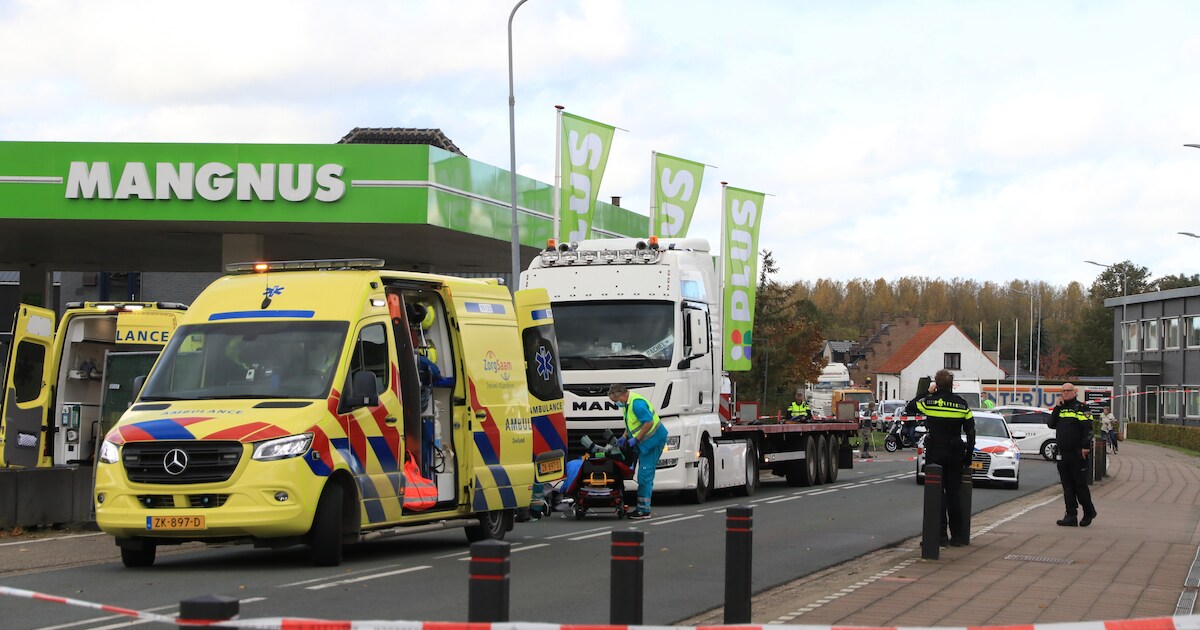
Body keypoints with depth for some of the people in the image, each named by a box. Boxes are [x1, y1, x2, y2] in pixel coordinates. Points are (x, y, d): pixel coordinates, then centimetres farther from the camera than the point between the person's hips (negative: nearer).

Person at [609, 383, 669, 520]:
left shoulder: (637, 403, -23)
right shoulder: (627, 403, 10)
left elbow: (649, 422, -27)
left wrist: (635, 439, -20)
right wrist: (624, 437, 10)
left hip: (653, 440, -11)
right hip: (645, 441, 11)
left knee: (645, 475, -10)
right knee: (644, 475, 12)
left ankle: (644, 510, -9)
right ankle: (642, 508, 16)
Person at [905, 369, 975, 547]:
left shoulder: (929, 401, -8)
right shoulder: (961, 404, 1)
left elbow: (908, 409, 9)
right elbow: (970, 432, 3)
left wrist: (926, 392, 12)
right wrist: (968, 454, 10)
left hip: (935, 452, -3)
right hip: (955, 454, 3)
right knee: (953, 494, 11)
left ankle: (940, 535, -3)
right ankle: (958, 535, 12)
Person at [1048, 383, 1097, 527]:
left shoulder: (1080, 407, -4)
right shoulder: (1060, 408, 17)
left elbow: (1088, 428, -10)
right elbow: (1050, 424, 8)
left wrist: (1085, 446, -18)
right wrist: (1057, 408, -1)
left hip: (1078, 454, -6)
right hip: (1063, 454, 6)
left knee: (1080, 485, -2)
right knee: (1068, 487, 4)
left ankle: (1089, 512, 14)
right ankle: (1071, 516, 5)